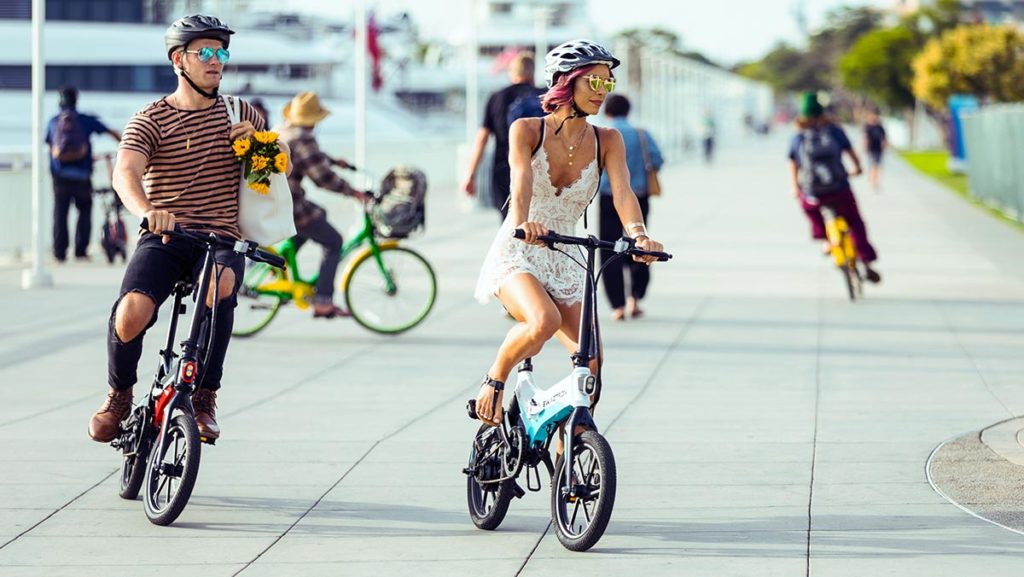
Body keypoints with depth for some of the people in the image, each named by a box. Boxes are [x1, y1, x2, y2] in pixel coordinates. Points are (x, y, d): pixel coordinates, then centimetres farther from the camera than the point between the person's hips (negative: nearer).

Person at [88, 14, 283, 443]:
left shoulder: (240, 114, 14)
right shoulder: (151, 120, 2)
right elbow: (126, 172, -17)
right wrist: (147, 210, -39)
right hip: (164, 240, -1)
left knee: (220, 285, -36)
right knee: (131, 313, -29)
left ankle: (205, 398, -20)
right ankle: (119, 397, 3)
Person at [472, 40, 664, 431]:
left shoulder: (607, 141, 0)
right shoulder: (527, 130, -9)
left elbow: (622, 191, -17)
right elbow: (522, 180, -27)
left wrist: (637, 233, -38)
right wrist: (523, 222, -49)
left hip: (564, 264, 4)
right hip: (515, 257, -4)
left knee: (592, 365, -8)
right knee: (544, 321, -35)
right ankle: (494, 381, -7)